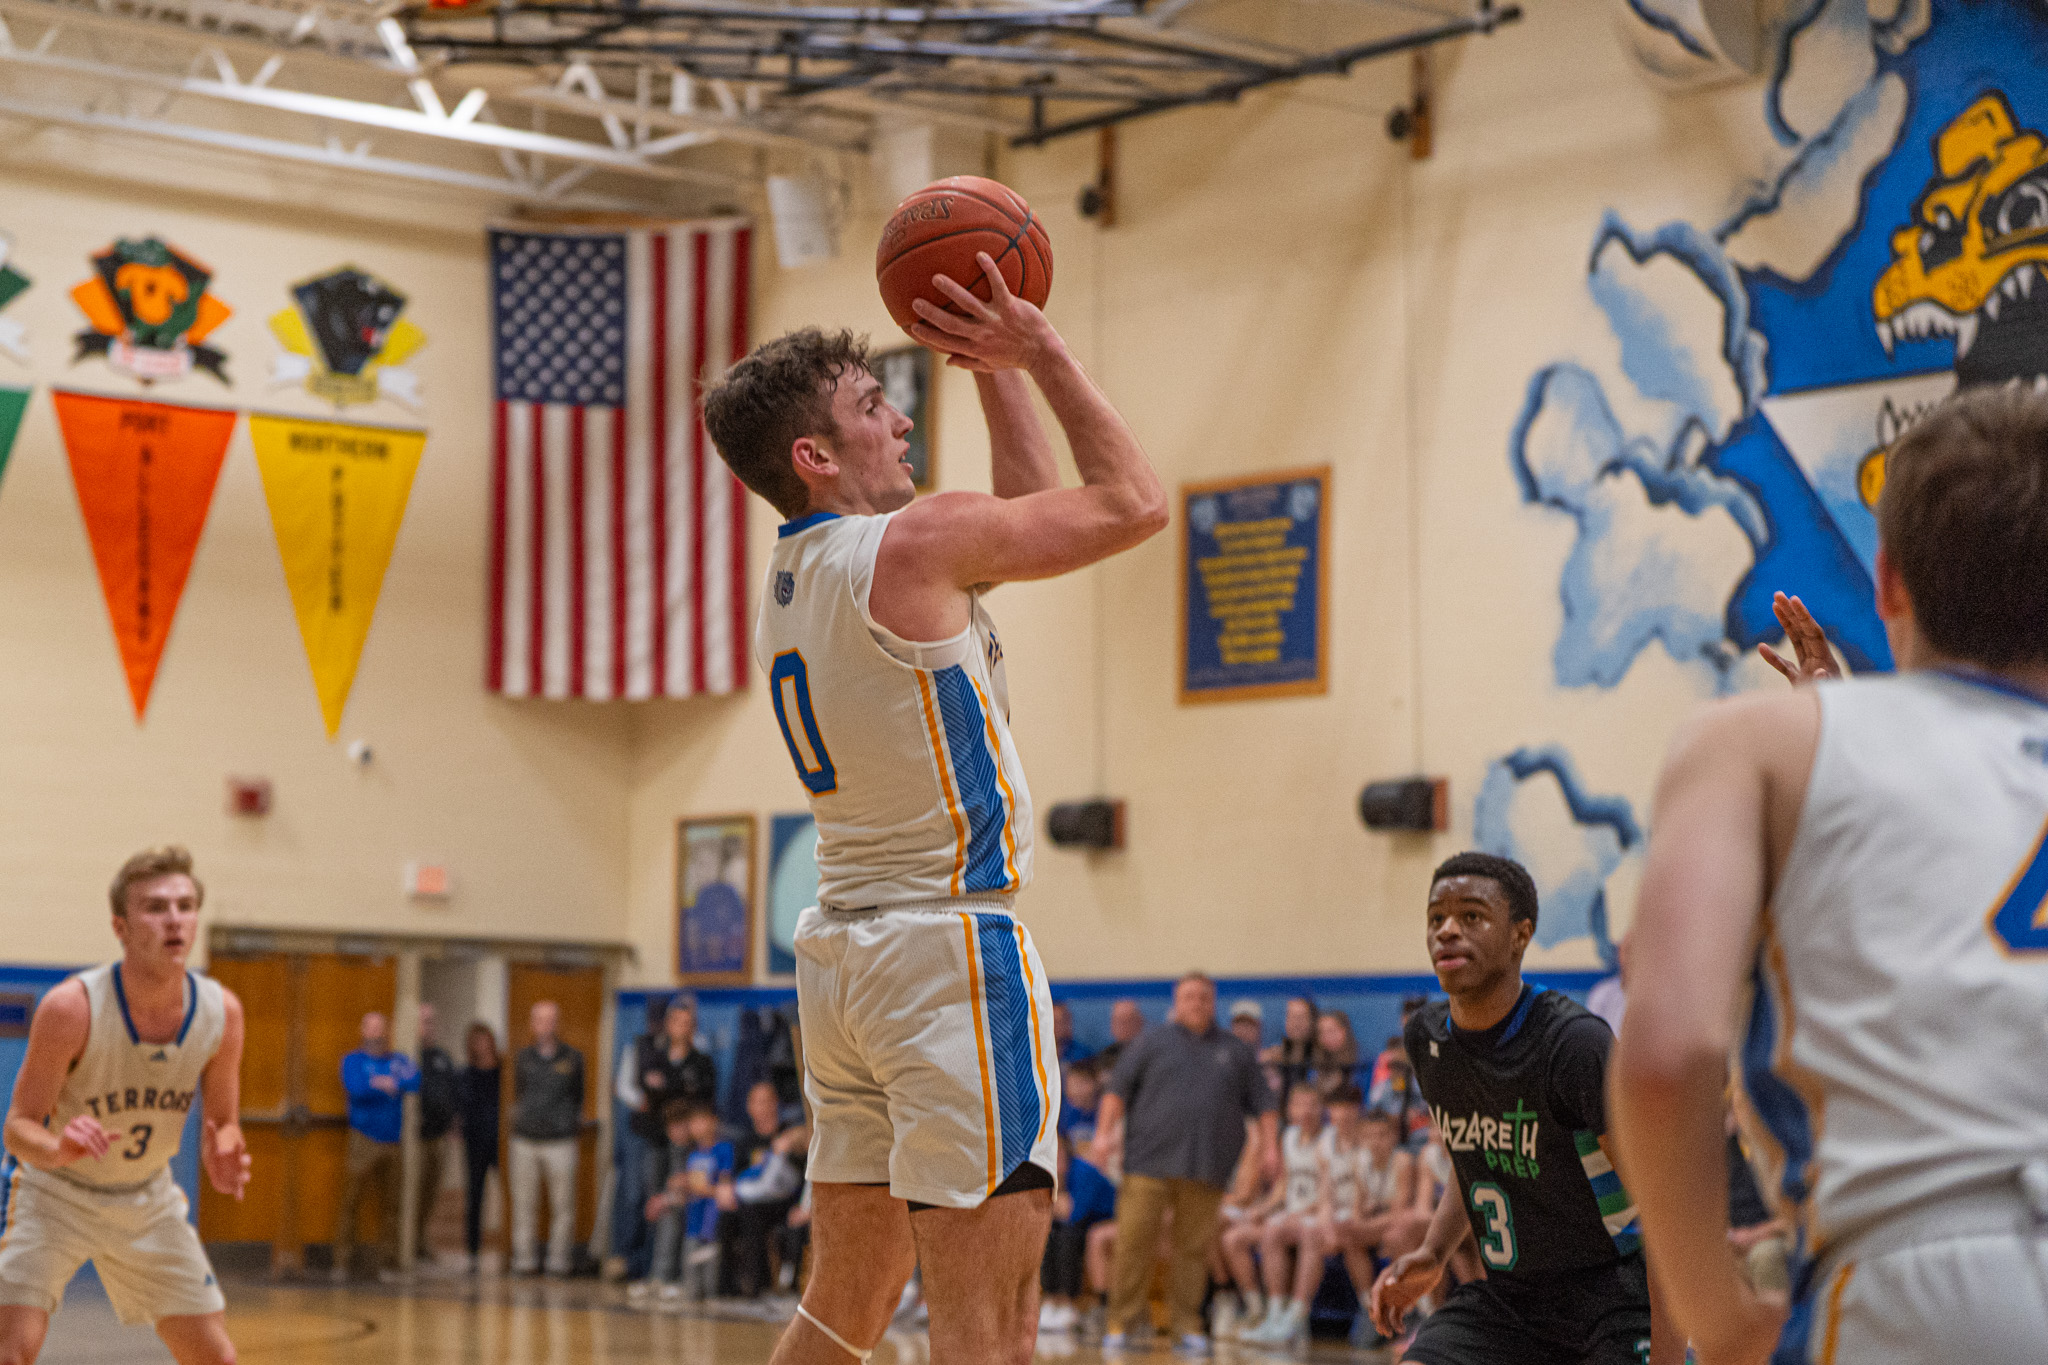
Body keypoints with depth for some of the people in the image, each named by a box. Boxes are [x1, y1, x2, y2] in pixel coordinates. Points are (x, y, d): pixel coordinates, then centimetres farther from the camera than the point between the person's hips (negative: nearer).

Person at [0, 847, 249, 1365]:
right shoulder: (71, 1007, -28)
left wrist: (221, 1162, -26)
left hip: (147, 1197, 4)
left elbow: (223, 1125, -2)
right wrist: (57, 1148, -43)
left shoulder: (221, 1011, -16)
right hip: (54, 1192, -4)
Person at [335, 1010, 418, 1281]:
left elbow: (415, 1081, -5)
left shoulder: (399, 1061, 14)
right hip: (363, 1140, -3)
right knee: (351, 1200, -8)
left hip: (393, 1143, 3)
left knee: (390, 1203, 4)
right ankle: (342, 1262, -5)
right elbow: (356, 1087, -14)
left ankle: (384, 1261, 11)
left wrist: (387, 1084, -17)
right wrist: (393, 1085, -9)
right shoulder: (353, 1061, 5)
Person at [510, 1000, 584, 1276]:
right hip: (525, 1139, 2)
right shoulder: (523, 1058, 11)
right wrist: (519, 1117, 8)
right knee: (524, 1203, 2)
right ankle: (524, 1258, 7)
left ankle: (559, 1257, 4)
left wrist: (575, 1120, 1)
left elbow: (578, 1097, 12)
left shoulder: (572, 1058, 5)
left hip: (560, 1141, -2)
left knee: (563, 1204, -3)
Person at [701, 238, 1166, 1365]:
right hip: (950, 945, -9)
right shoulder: (910, 544, -12)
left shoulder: (791, 576, 14)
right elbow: (1131, 503, -5)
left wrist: (996, 372, 19)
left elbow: (1030, 512, 24)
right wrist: (1038, 353, 2)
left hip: (842, 954, 9)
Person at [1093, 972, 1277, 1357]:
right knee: (1134, 1241, -7)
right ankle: (1118, 1323, 0)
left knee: (1194, 1247, 3)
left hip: (1206, 1168, 2)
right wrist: (1105, 1132, -6)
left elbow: (1262, 1104, 18)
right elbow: (1117, 1090, 5)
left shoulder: (1235, 1052, 18)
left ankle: (1186, 1326, 10)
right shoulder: (1152, 1042, 11)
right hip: (1151, 1162, -2)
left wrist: (1269, 1144, 6)